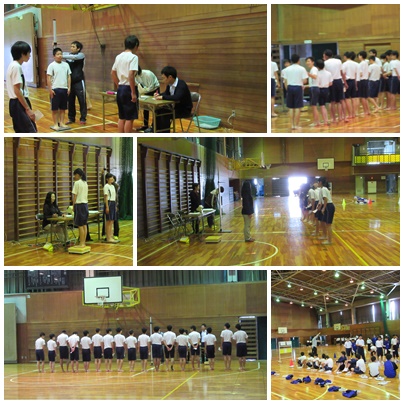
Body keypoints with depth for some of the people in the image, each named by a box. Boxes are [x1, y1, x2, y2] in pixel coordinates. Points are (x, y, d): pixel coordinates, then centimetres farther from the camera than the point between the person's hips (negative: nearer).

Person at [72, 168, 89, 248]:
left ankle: (81, 243, -6)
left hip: (79, 204, -8)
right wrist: (85, 202, 18)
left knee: (80, 225, -6)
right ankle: (84, 242, 11)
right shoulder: (85, 183, 12)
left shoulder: (77, 183, -11)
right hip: (85, 204, 8)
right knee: (84, 224, 9)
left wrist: (73, 206, -5)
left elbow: (75, 196, -12)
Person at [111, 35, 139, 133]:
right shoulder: (133, 57, -13)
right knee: (129, 118, -1)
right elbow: (131, 75, -22)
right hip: (128, 89, -8)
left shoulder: (119, 57, 10)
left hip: (120, 89, 8)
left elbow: (113, 73, 17)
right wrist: (133, 93, -19)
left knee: (122, 117, 13)